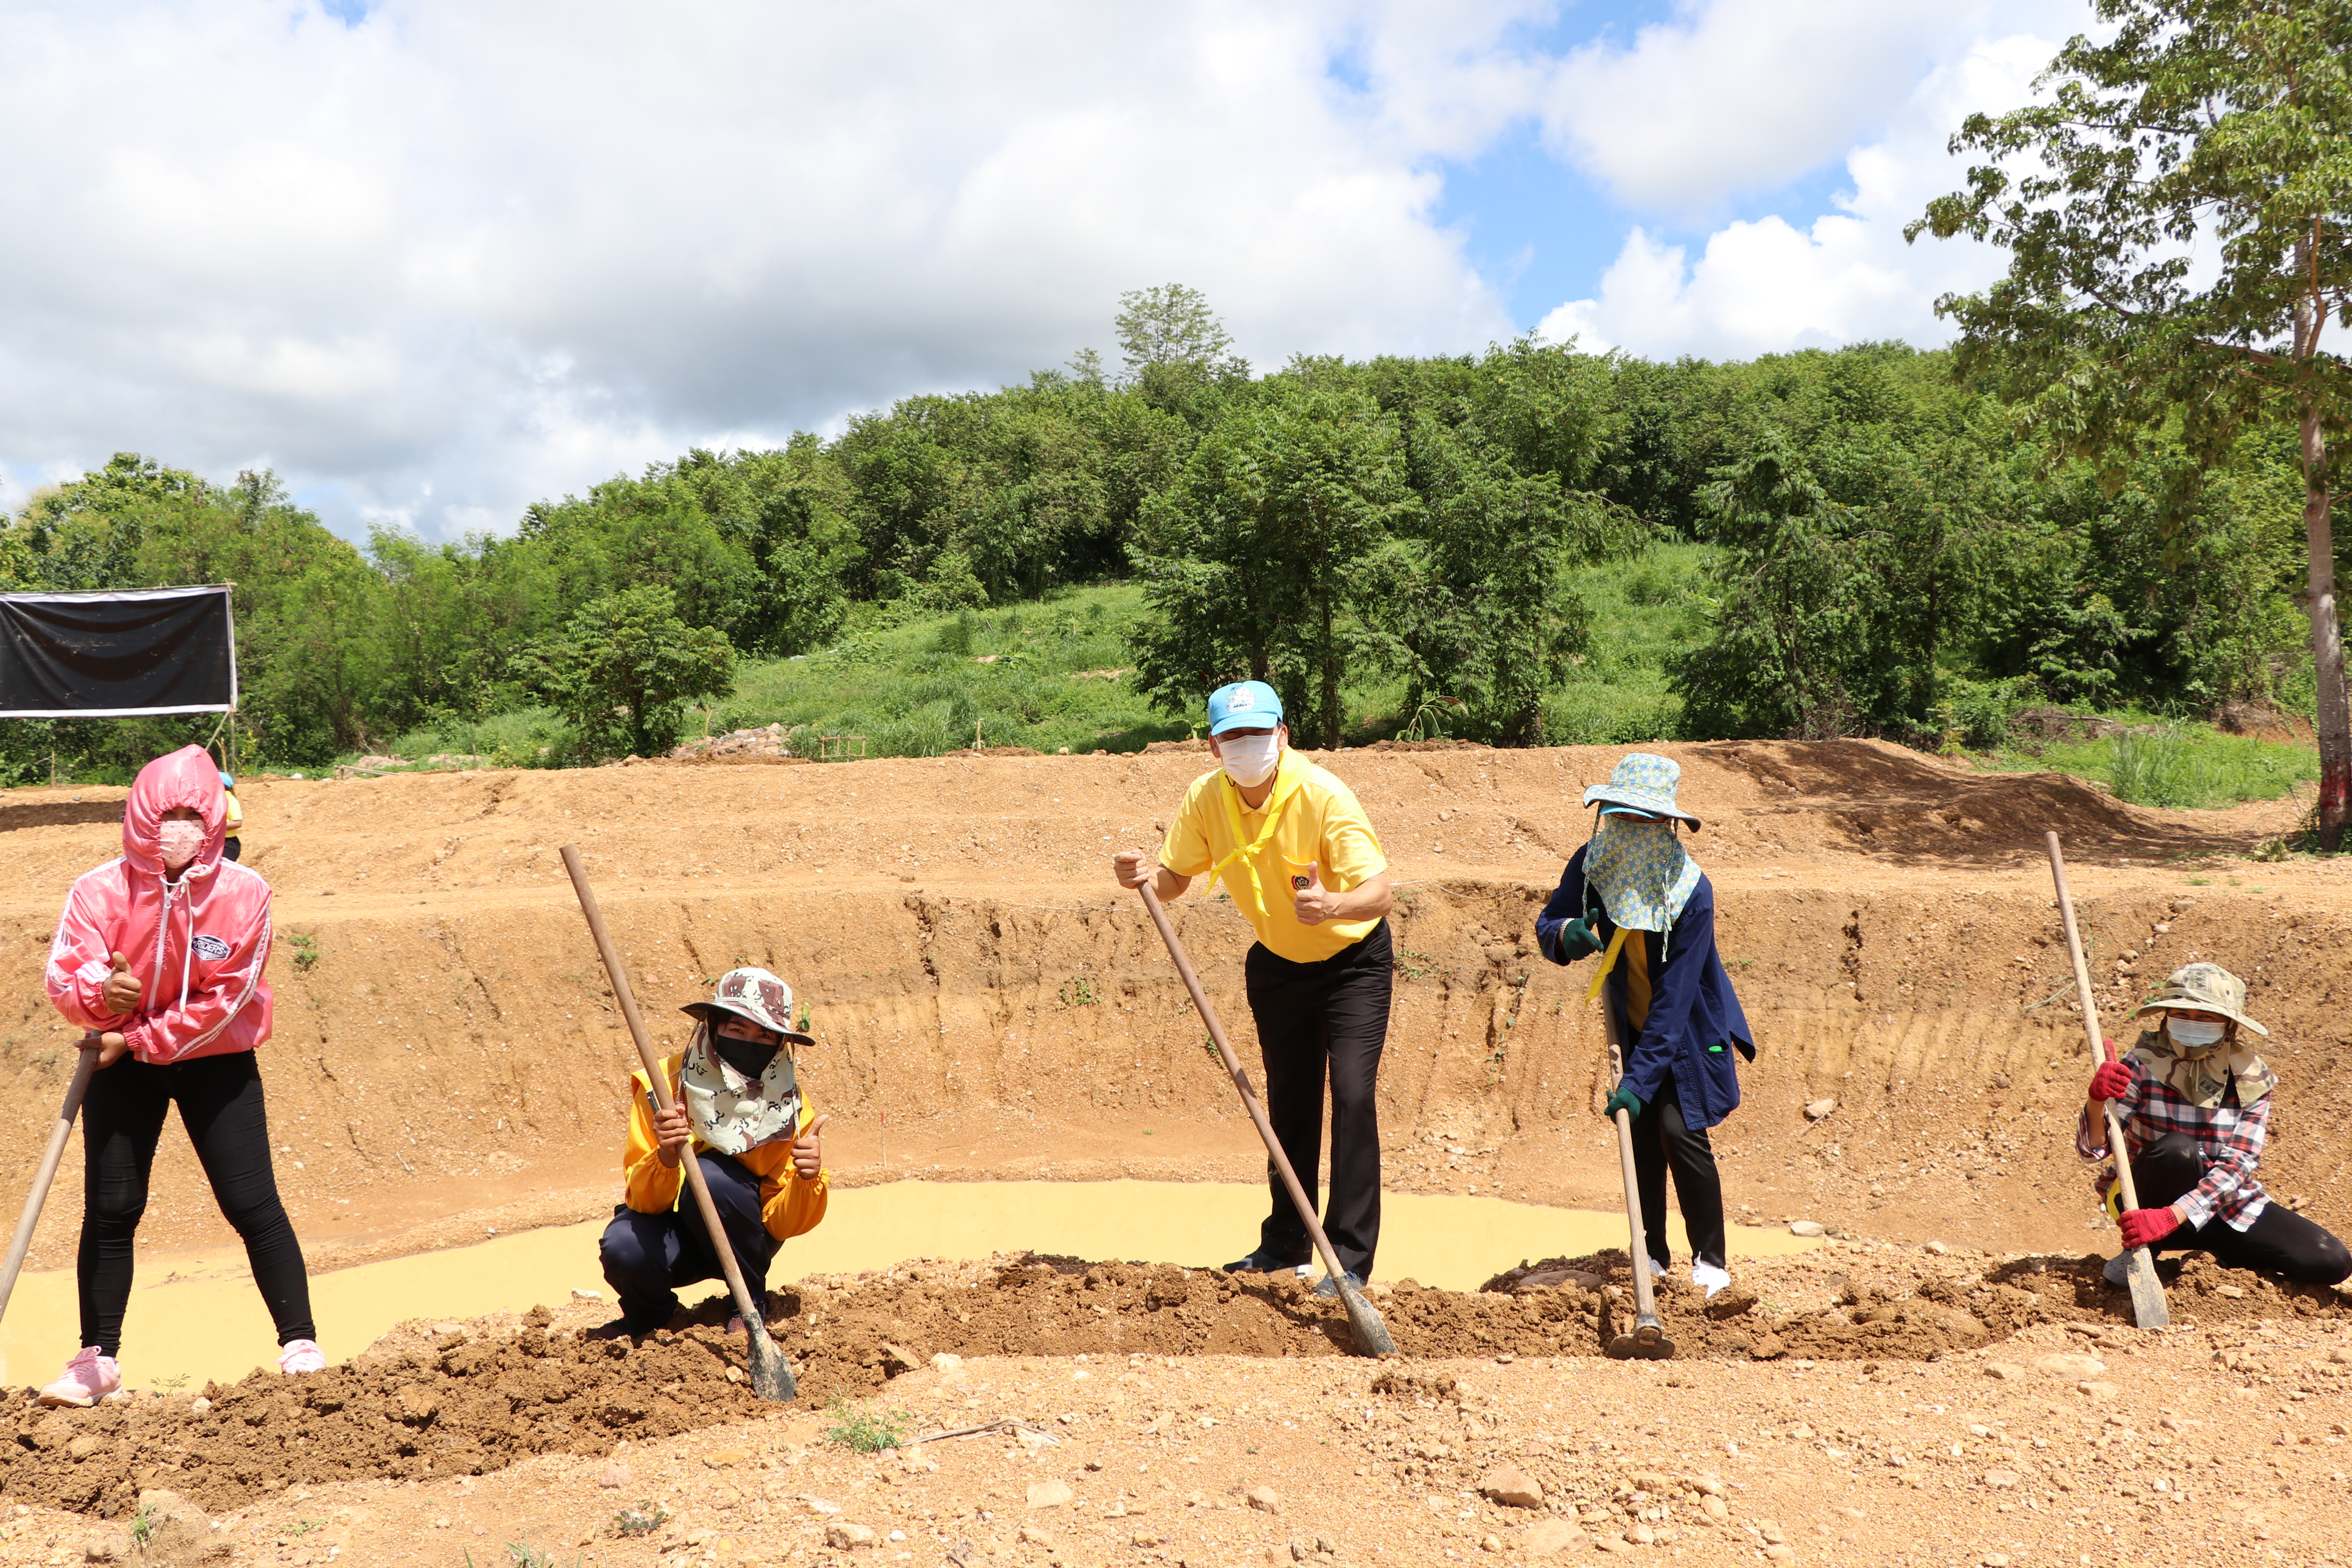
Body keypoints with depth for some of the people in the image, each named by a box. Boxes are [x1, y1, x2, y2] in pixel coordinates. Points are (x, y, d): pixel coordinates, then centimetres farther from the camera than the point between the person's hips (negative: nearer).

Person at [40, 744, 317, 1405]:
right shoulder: (100, 890, -12)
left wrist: (137, 1040, -17)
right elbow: (63, 979, -13)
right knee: (110, 1209, 4)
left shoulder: (244, 892, -16)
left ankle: (301, 1347, 4)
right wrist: (100, 992, -35)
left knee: (252, 1204, -4)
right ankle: (97, 1361, 19)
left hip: (217, 1061, -1)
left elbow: (224, 1000, -15)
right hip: (121, 1062, 2)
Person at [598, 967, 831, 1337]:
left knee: (711, 1173, -30)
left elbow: (780, 1224, -15)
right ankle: (648, 1316, 5)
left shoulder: (787, 1103, -16)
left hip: (741, 1239, 0)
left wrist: (807, 1180, -36)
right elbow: (645, 1202, -20)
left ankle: (751, 1301, -4)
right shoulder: (664, 1084, -19)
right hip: (671, 1235, 0)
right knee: (624, 1248, -32)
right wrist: (666, 1160, -41)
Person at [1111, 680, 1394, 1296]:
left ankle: (1350, 1259, -6)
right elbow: (1176, 879, -5)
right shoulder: (1205, 799, -15)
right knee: (1289, 1102, 12)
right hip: (1277, 962, 5)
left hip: (1353, 959, -4)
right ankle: (1285, 1244, 25)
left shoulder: (1323, 795, -29)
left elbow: (1381, 892, -34)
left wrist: (1334, 906, -55)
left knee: (1352, 1095, -14)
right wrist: (1145, 876, -28)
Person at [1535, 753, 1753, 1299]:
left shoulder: (1691, 892, -30)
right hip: (1634, 1024, 4)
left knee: (1679, 1131, -13)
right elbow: (1547, 923, -5)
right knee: (1640, 1133, 5)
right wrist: (1563, 933, -31)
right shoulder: (1593, 864, -17)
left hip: (1689, 1029, -4)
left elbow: (1672, 1002, -31)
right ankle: (1652, 1253, 20)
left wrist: (1637, 1080, -35)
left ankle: (1711, 1259, 3)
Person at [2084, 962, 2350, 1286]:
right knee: (2177, 1149, -34)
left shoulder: (2251, 1079, -9)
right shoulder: (2143, 1065, -16)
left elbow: (2239, 1165, -19)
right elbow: (2092, 1148, -21)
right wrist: (2097, 1099, -45)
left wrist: (2170, 1217, -33)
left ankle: (2229, 1254, 15)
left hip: (2225, 1205, 3)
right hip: (2146, 1201, -3)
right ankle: (2141, 1249, -11)